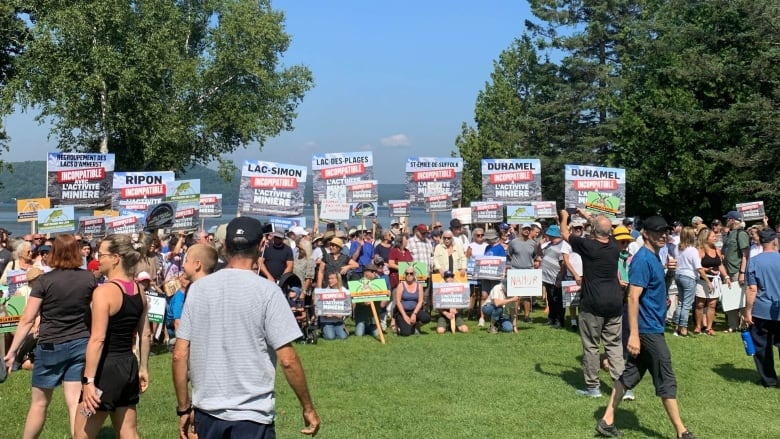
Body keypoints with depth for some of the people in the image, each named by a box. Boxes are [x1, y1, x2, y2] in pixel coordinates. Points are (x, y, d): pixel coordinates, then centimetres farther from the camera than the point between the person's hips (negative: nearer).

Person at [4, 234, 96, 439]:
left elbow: (27, 320, -10)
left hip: (51, 346, -2)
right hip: (81, 344, 3)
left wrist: (12, 350, -4)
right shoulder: (89, 278, 0)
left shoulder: (44, 280, -10)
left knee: (39, 402, 13)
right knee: (75, 402, 3)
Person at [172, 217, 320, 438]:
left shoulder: (198, 288, 0)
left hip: (206, 410, 4)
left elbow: (179, 355, 1)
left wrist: (183, 408, 10)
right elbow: (287, 359, -13)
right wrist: (308, 408, -2)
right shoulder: (266, 291, -11)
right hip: (251, 414, -4)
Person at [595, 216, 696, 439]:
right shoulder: (642, 259, -18)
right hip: (648, 329, -10)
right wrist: (633, 334, -27)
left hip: (651, 327, 10)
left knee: (631, 374, 11)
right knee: (666, 380, -1)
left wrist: (668, 271, 11)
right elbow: (633, 297, -24)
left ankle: (607, 421, 15)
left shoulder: (654, 257, 12)